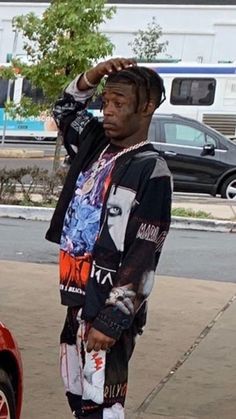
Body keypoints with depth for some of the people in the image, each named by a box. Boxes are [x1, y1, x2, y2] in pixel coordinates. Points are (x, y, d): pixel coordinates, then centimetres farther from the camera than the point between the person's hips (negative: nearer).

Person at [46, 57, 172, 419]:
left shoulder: (151, 170, -14)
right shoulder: (96, 145, 8)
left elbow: (144, 257, -16)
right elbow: (65, 110, 27)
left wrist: (113, 319, -18)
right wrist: (92, 77, 7)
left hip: (110, 308, -8)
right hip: (79, 299, 8)